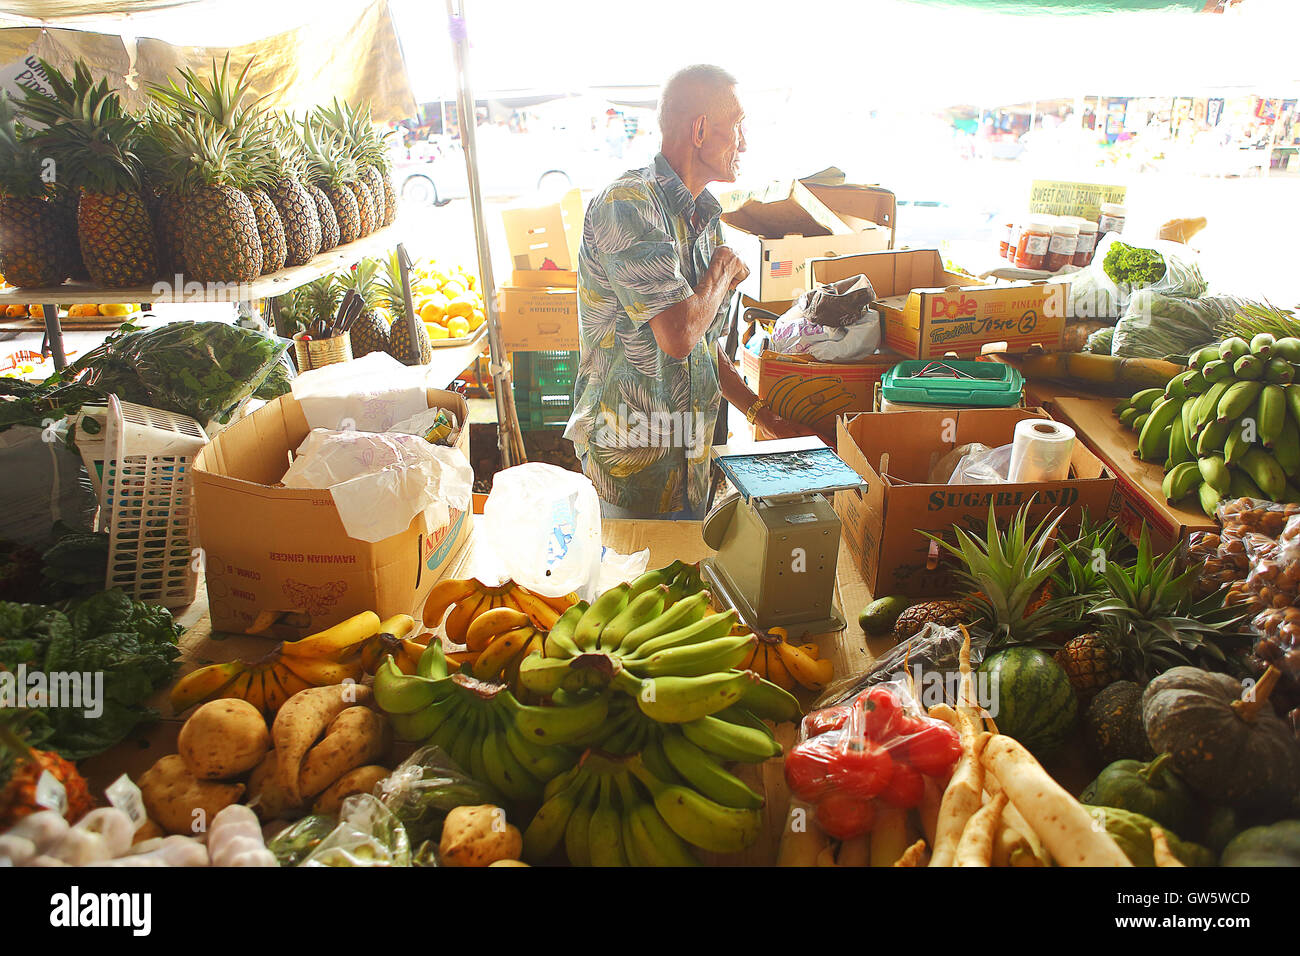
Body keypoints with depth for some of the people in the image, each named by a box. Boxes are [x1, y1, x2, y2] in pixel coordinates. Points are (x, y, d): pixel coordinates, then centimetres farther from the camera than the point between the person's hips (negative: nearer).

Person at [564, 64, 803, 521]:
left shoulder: (706, 218, 11)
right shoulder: (627, 204, -18)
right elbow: (678, 335, -29)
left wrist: (766, 417, 11)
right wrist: (725, 269, -10)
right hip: (633, 460, -8)